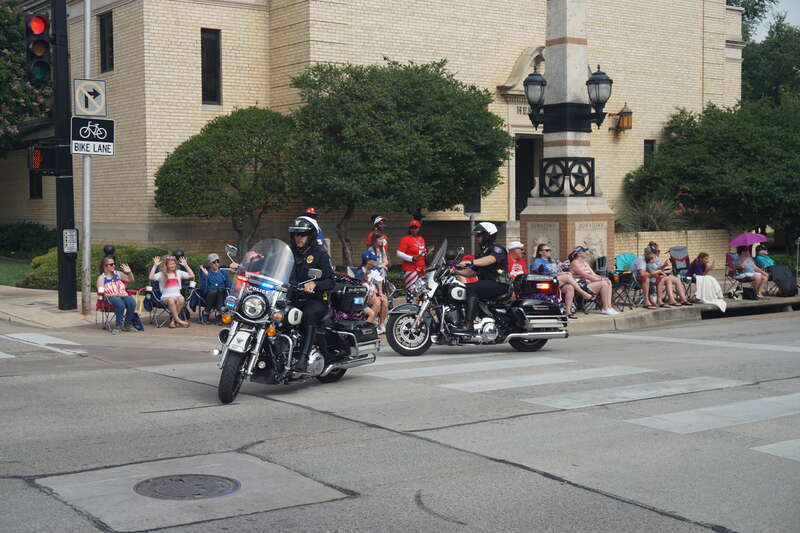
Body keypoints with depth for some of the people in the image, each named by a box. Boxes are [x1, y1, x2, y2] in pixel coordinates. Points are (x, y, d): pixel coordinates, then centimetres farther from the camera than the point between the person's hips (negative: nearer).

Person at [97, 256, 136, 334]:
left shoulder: (118, 274, 21)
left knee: (132, 303, -30)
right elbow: (101, 293, -4)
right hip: (111, 298, -4)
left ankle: (127, 325, -13)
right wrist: (114, 294, -15)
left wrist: (129, 272, 6)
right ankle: (117, 326, -22)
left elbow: (131, 280, 26)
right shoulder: (101, 278, 8)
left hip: (123, 295, 4)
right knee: (121, 304, -38)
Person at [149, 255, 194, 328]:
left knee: (181, 299, -34)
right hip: (166, 296, -2)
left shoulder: (179, 273, 14)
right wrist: (155, 266, -10)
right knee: (171, 300, -38)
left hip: (177, 295, 2)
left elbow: (192, 276, 9)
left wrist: (186, 265, 7)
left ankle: (173, 320, -26)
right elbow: (151, 277, -11)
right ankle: (178, 320, -33)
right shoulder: (161, 274, 6)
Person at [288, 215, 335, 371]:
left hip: (316, 301, -5)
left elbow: (330, 282, -3)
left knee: (309, 314, -38)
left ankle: (304, 358, -45)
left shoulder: (320, 254, 4)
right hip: (293, 299, 5)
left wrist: (314, 284, -24)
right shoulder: (291, 253, 20)